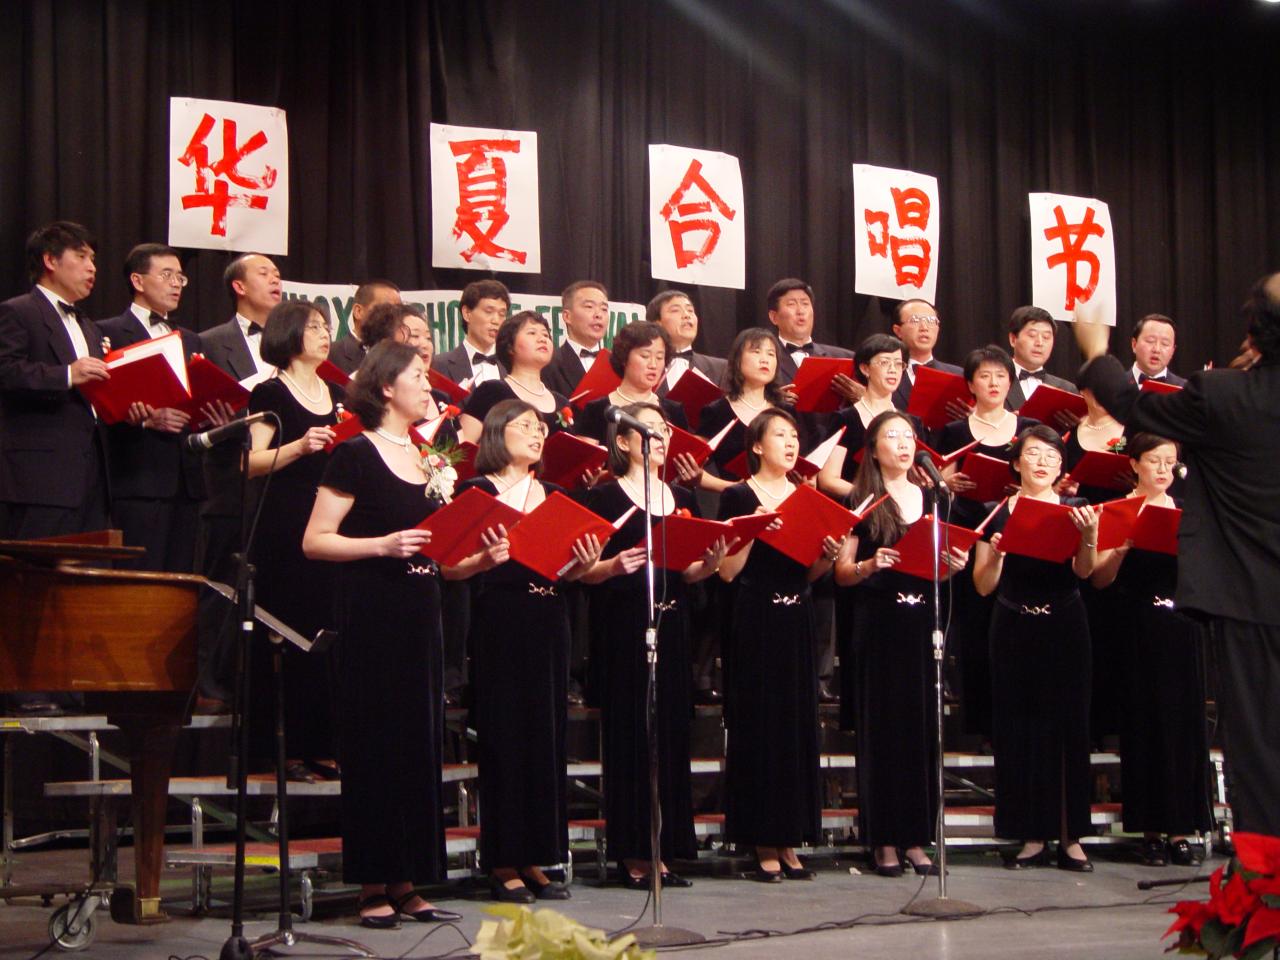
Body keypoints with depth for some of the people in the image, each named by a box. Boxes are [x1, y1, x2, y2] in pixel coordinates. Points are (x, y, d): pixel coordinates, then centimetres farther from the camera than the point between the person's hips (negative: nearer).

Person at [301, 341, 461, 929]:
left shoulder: (427, 458, 15)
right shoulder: (356, 455, -5)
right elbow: (315, 541, -9)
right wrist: (382, 545, -19)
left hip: (420, 610, 7)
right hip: (372, 613, -7)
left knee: (419, 742, 6)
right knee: (375, 743, -3)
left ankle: (407, 885, 12)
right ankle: (373, 886, 4)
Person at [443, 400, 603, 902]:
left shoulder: (553, 495, 16)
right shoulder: (477, 492, -2)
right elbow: (449, 568, -6)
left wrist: (583, 563, -3)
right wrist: (485, 559, -24)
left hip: (548, 621, 6)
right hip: (499, 621, -6)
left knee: (547, 736, 6)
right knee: (504, 735, -3)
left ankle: (534, 859, 14)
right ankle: (503, 863, 4)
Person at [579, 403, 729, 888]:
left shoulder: (682, 498, 16)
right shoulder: (604, 496, -2)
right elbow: (584, 569, -6)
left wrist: (710, 564, -3)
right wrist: (615, 566, -25)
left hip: (671, 624, 6)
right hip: (623, 624, -6)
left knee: (672, 730, 5)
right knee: (630, 732, -4)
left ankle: (662, 849, 12)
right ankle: (632, 853, 2)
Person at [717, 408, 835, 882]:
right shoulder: (739, 497, -3)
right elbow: (727, 571, -9)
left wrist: (828, 557, -3)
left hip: (796, 621, 5)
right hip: (755, 624, -5)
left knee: (798, 726, 4)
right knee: (757, 728, -3)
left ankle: (788, 842, 11)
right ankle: (763, 843, 3)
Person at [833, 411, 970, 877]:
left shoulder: (930, 499, 13)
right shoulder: (861, 501, -1)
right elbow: (841, 572, -4)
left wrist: (953, 565, -3)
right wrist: (869, 565, -23)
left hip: (922, 623, 4)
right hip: (878, 624, -4)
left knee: (922, 727, 3)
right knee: (881, 729, -2)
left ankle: (915, 837, 10)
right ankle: (884, 839, 4)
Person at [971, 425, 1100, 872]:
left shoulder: (1074, 509, 4)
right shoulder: (998, 513, 4)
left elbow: (1084, 571, -11)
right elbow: (983, 586, 1)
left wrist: (1089, 535, -29)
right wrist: (994, 553, -17)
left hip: (1065, 626, 0)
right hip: (1015, 629, 0)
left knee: (1067, 725, 0)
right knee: (1019, 729, 1)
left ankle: (1070, 837, 5)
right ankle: (1033, 836, 8)